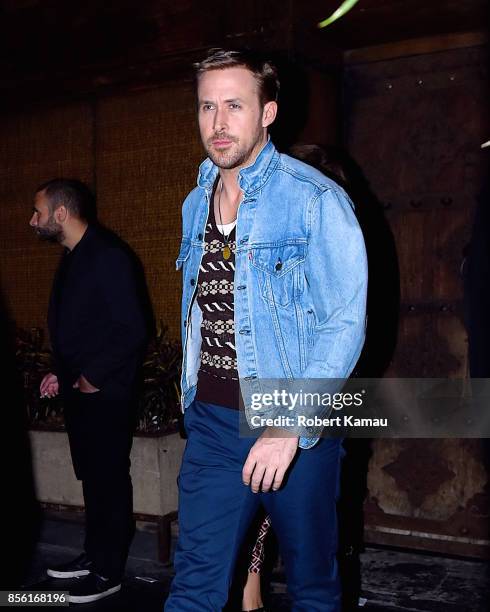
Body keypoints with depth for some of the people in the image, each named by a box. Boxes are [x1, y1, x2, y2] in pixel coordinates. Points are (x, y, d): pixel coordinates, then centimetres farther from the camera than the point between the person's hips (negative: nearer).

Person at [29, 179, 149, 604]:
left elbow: (133, 329, -19)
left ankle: (108, 572, 12)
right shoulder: (73, 258, 12)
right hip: (78, 389, 8)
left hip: (104, 393, -8)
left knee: (109, 480, 2)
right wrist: (61, 373, 12)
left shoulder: (109, 256, -16)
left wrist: (94, 376, -15)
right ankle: (94, 555, 29)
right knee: (92, 477, 17)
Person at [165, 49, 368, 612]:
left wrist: (291, 427, -23)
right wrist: (196, 398, 14)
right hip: (211, 422, 5)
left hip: (297, 427, -4)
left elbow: (346, 321, -16)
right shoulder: (196, 204, 10)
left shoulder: (315, 199, -11)